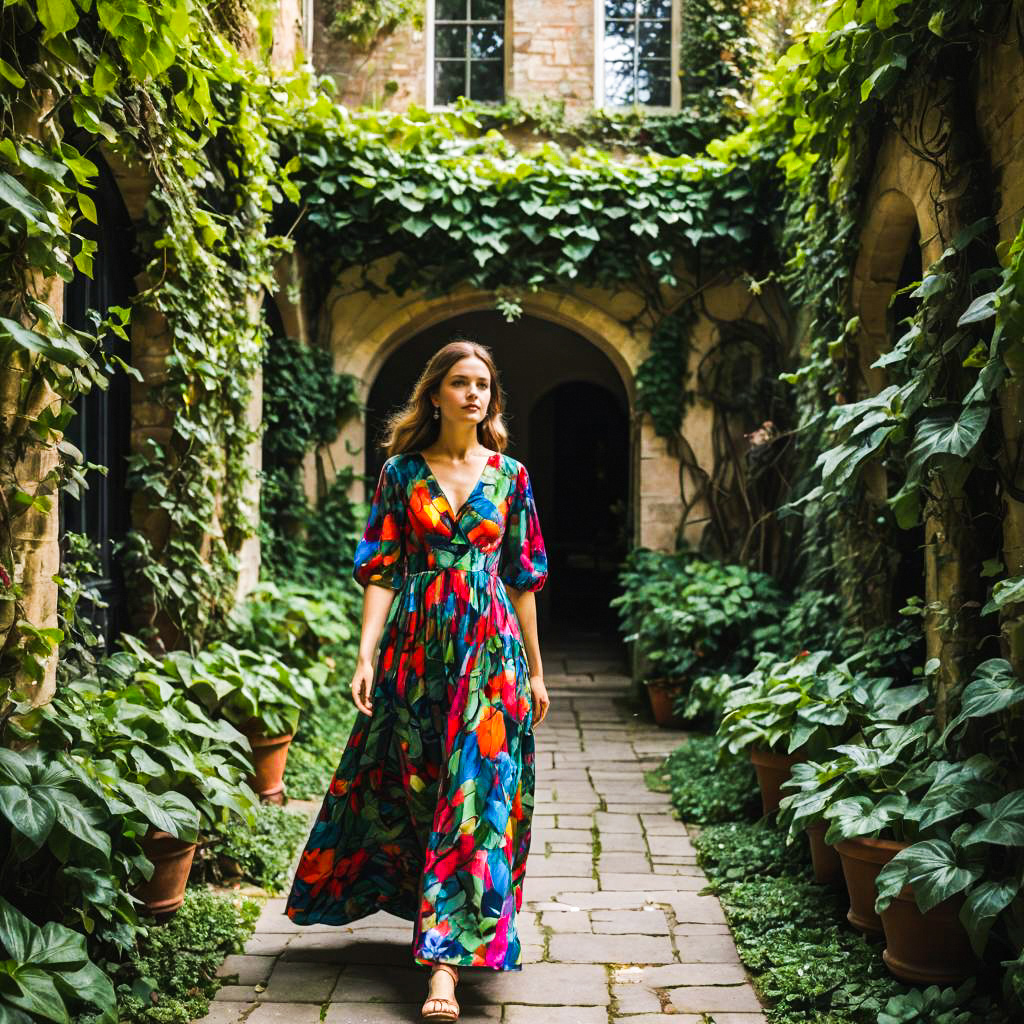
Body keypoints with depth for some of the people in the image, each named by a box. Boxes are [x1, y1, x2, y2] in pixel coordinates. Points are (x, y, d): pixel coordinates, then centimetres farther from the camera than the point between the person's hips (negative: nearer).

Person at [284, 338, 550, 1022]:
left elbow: (524, 577, 9)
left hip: (489, 650, 0)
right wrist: (367, 654, -10)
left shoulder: (509, 475, 7)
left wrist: (535, 670, 9)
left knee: (474, 793, -6)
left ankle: (446, 962, -6)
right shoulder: (402, 471, 4)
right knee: (408, 786, 7)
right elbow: (382, 571, 1)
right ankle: (438, 911, 31)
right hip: (415, 645, 1)